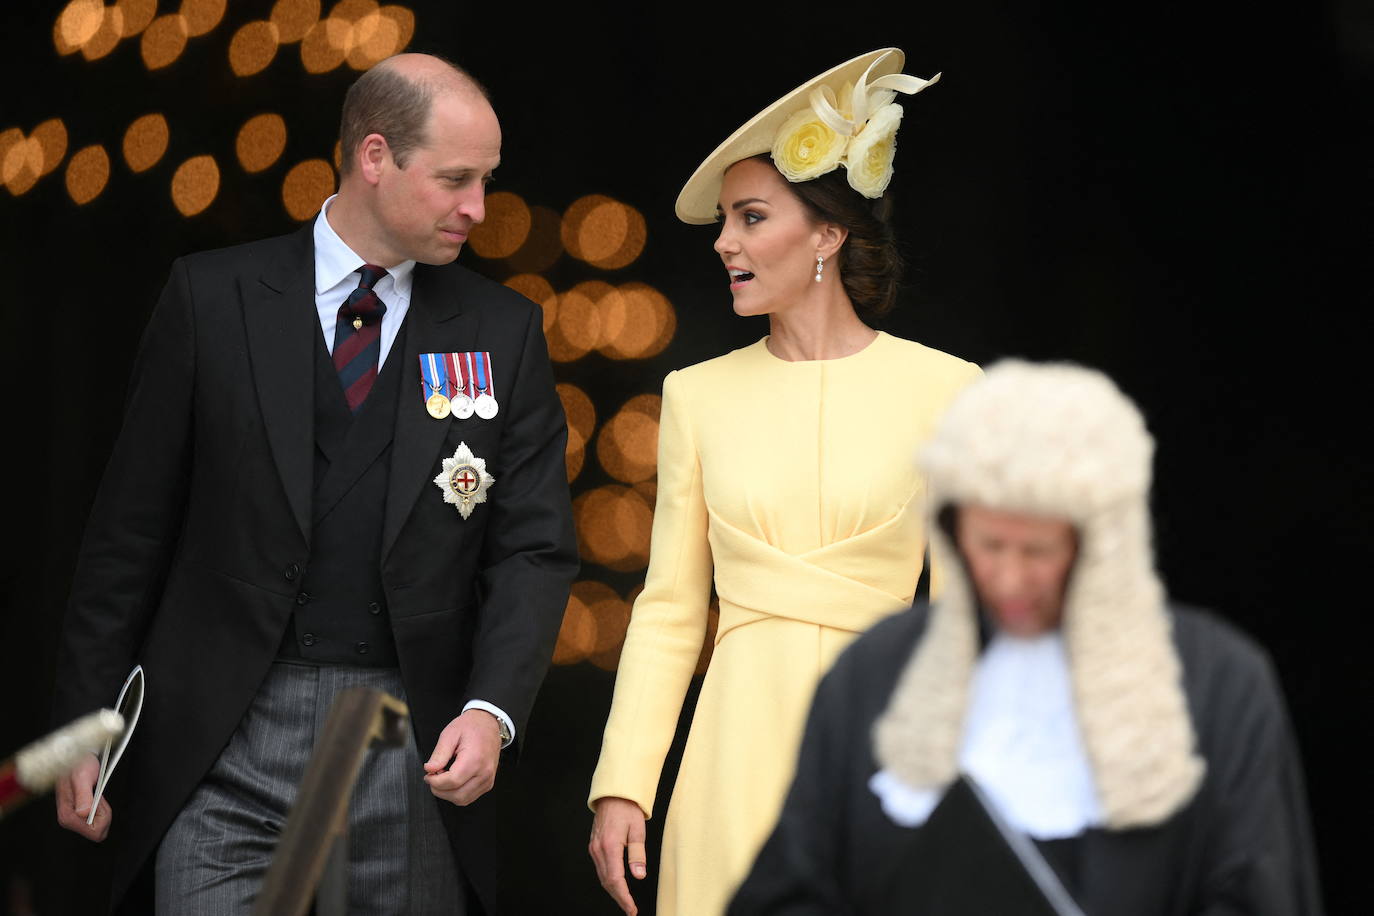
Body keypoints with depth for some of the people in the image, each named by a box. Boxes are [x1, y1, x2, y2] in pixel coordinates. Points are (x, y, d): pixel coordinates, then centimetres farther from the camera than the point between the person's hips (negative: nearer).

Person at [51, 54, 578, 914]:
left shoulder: (504, 332, 7)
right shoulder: (213, 297, 3)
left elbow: (535, 547, 3)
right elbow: (132, 526, 5)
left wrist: (492, 708, -14)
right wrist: (88, 721, 2)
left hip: (412, 754, 2)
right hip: (226, 742, -1)